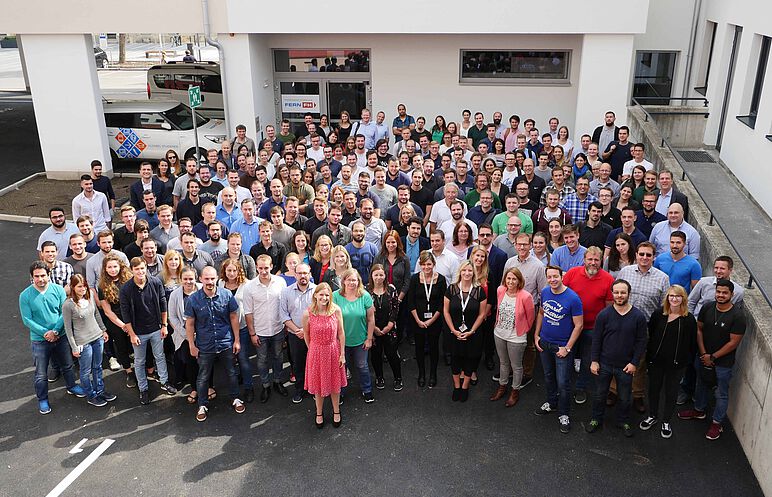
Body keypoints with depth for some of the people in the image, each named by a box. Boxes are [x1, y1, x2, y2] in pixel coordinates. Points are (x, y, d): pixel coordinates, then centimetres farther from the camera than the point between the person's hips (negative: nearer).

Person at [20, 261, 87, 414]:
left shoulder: (58, 290, -8)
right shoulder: (25, 296, -12)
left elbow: (64, 313, -7)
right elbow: (27, 320, -12)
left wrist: (55, 331, -18)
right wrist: (46, 333, -18)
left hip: (61, 336, 2)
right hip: (39, 340, -2)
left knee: (67, 365, 21)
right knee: (41, 374, 7)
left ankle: (72, 386, 44)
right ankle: (42, 400, 25)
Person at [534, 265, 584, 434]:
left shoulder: (573, 298, -21)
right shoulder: (545, 292, -5)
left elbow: (578, 325, -16)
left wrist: (567, 348, -15)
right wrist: (536, 335, 5)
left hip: (562, 346, -5)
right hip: (544, 342, 5)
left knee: (563, 382, 2)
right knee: (548, 376, 22)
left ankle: (564, 415, 21)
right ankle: (551, 403, 43)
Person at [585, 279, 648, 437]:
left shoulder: (638, 316, -8)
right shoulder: (604, 314, -8)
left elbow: (641, 342, -2)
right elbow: (596, 339, -2)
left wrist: (634, 363, -6)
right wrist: (594, 361, -4)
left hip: (626, 366, 0)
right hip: (604, 364, 0)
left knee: (624, 397, 15)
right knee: (600, 394, 15)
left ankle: (623, 421, 37)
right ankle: (596, 420, 34)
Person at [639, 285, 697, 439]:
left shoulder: (689, 319, -11)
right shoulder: (659, 314, -7)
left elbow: (692, 342, -5)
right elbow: (649, 334, 1)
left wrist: (689, 360, -4)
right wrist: (649, 354, 1)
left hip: (677, 363, -2)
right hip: (656, 360, 2)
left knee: (671, 392, 13)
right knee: (654, 389, 17)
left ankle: (666, 422, 32)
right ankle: (652, 416, 38)